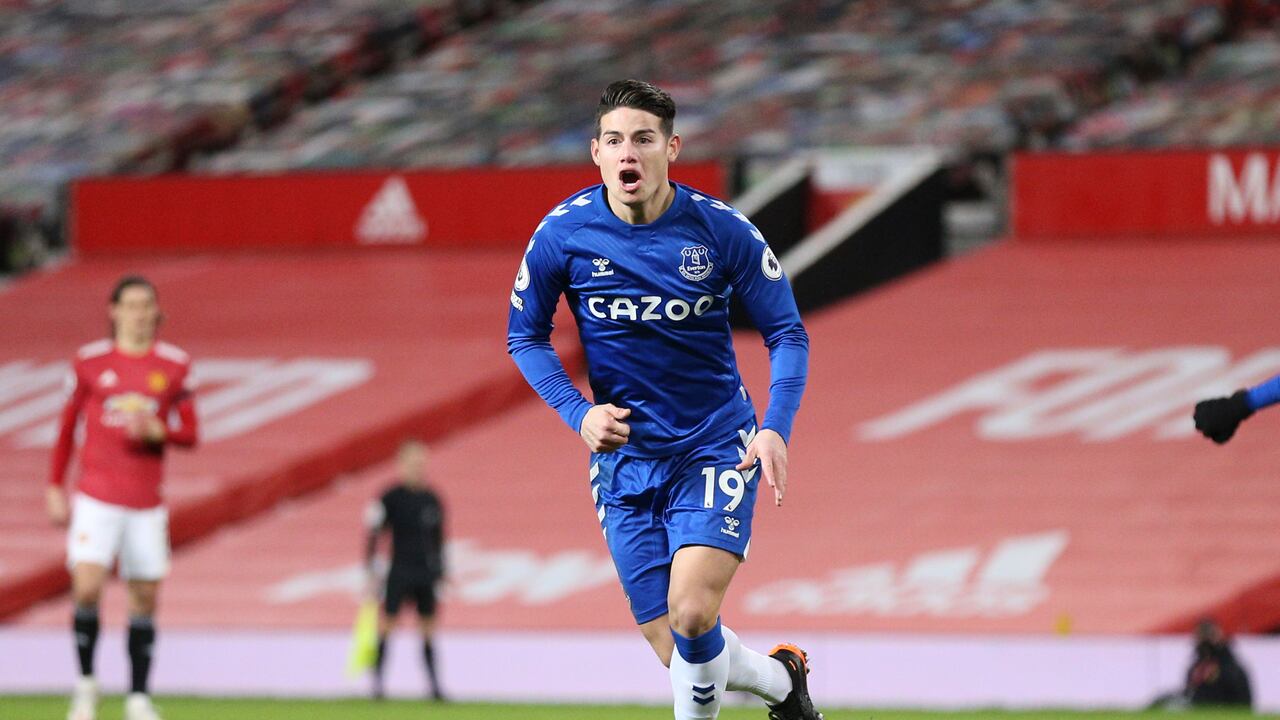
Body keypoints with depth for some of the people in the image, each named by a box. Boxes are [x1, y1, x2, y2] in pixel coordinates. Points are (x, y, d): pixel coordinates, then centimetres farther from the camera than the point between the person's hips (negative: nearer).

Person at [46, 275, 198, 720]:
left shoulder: (175, 366, 3)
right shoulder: (90, 362, 1)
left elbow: (189, 433, 6)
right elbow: (67, 427, 9)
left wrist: (157, 431, -16)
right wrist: (54, 488, 7)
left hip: (146, 505, 2)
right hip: (96, 499, -2)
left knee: (145, 598, 4)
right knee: (87, 589, -15)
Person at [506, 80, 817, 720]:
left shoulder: (722, 230, -11)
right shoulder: (562, 234, -8)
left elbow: (786, 332, -2)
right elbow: (525, 336, 5)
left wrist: (776, 428, -18)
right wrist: (578, 413, -10)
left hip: (715, 447, -2)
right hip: (623, 460, 2)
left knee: (691, 614, -22)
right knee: (675, 650, 0)